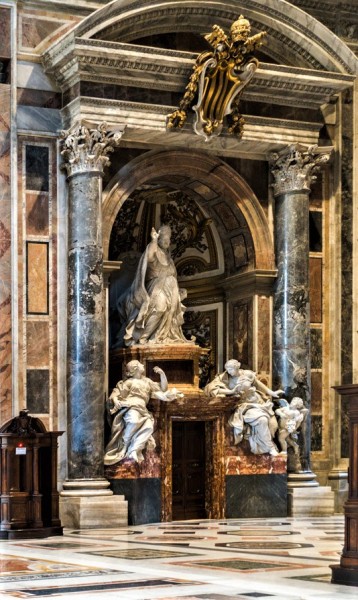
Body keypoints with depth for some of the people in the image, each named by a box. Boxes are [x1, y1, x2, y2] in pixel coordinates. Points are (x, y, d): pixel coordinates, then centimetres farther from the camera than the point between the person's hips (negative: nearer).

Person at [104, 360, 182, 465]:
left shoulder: (147, 382, 30)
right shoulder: (129, 382, 15)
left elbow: (163, 388, 32)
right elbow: (116, 393, 7)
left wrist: (162, 373, 19)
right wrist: (115, 401, -16)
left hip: (142, 410, 4)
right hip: (129, 407, -4)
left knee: (149, 426, -31)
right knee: (134, 420, -41)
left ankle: (132, 450, -36)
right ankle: (123, 447, -26)